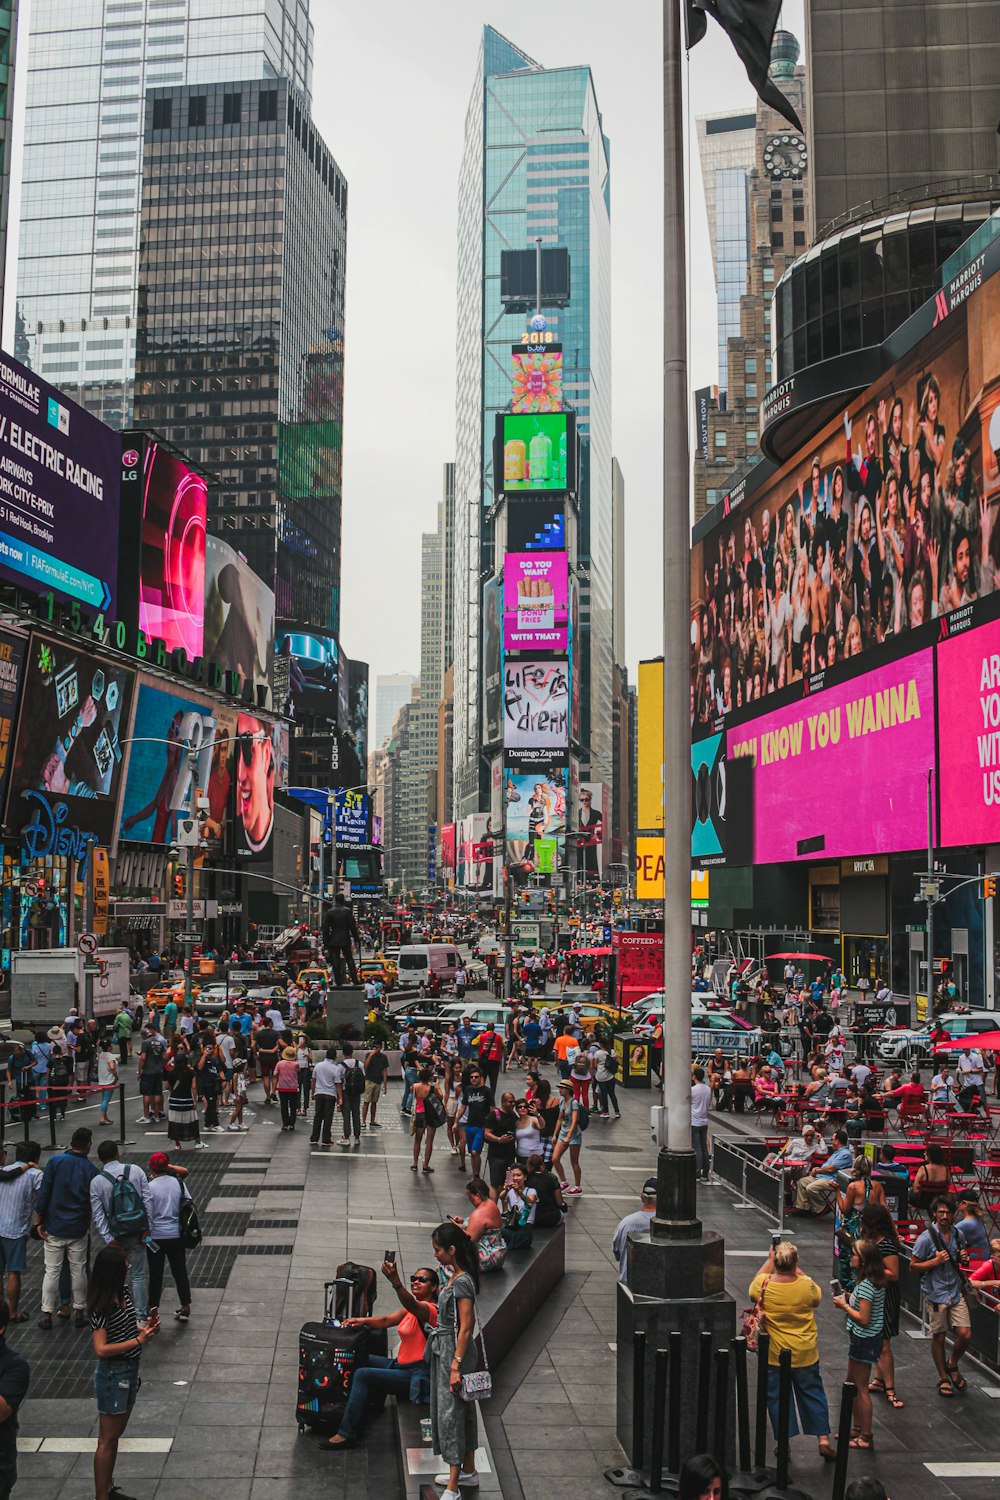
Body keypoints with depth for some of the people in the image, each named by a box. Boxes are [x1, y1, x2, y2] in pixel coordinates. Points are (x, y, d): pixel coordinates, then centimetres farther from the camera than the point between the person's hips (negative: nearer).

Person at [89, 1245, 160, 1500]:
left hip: (130, 1369, 8)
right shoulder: (102, 1307, -25)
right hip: (113, 1374, -8)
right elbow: (101, 1349, -28)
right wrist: (139, 1340, -28)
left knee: (116, 1434, 21)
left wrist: (145, 1328, -5)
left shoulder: (125, 1293, -1)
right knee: (107, 1440, 3)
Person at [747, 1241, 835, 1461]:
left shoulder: (765, 1285, -17)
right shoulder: (807, 1285, -16)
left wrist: (770, 1260, 13)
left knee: (777, 1397, 12)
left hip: (774, 1354, -1)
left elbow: (754, 1286, 9)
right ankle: (823, 1438, 18)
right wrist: (797, 1270, 9)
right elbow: (817, 1299, 9)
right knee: (813, 1394, 17)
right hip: (805, 1354, 1)